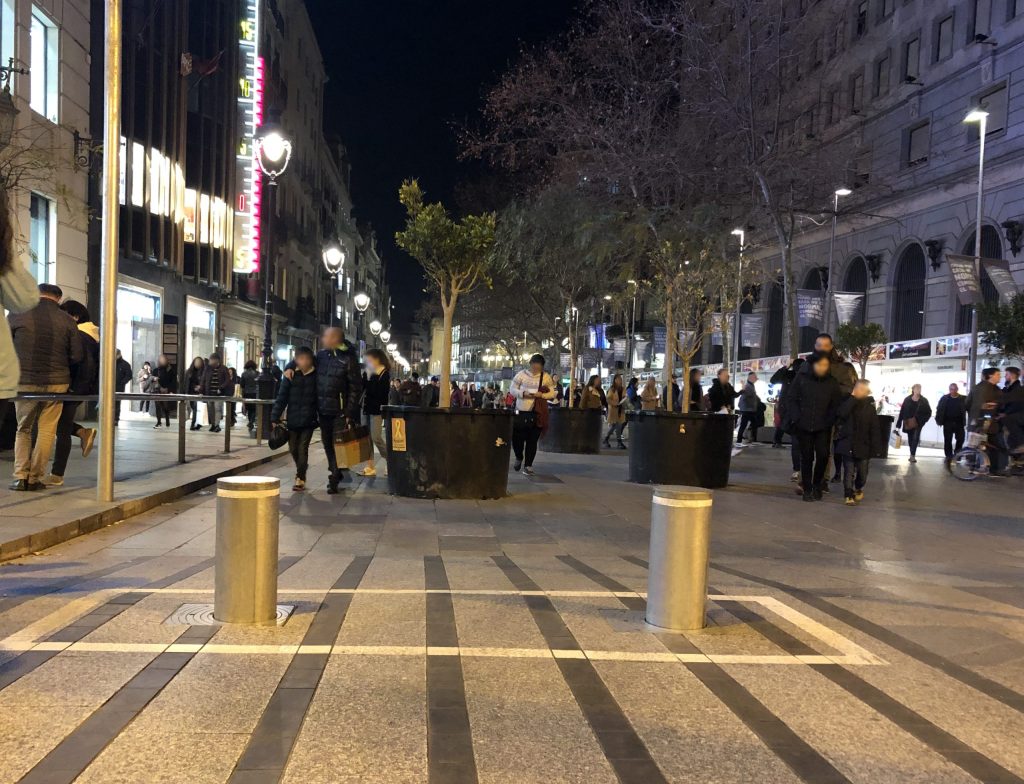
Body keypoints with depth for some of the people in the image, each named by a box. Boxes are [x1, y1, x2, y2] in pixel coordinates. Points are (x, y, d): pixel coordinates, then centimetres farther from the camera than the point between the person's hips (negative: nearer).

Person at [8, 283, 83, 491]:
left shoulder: (17, 316, -3)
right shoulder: (67, 320, -2)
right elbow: (76, 356, -2)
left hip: (25, 382, 0)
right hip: (56, 383, 0)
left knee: (23, 430, 15)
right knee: (46, 431, 8)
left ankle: (21, 476, 6)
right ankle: (35, 478, 7)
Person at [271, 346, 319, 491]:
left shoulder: (316, 376, -4)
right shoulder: (290, 376, -4)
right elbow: (281, 398, -3)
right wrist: (275, 418, -6)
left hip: (309, 420, -2)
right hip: (292, 419, 2)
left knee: (302, 448, -4)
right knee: (293, 449, 12)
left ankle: (300, 478, 6)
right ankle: (301, 472, 35)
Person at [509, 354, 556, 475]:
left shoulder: (546, 377, 4)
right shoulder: (521, 374, 2)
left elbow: (552, 394, 5)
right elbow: (512, 390, 3)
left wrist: (542, 395, -15)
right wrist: (523, 394, -15)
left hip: (537, 414, 0)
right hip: (521, 412, 0)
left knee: (532, 441, 3)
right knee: (517, 438, 1)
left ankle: (528, 465, 14)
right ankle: (519, 458, 29)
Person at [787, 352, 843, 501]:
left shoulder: (832, 382, 0)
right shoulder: (801, 378, -3)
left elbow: (836, 405, 2)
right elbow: (792, 400, 1)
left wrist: (830, 421, -10)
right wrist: (796, 419, -8)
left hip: (823, 427, 1)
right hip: (804, 425, 0)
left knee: (823, 455, -7)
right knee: (807, 457, 4)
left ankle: (817, 485, 15)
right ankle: (807, 489, 15)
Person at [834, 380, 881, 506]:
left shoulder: (870, 407, -1)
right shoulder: (847, 402, -3)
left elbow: (874, 429, 0)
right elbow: (841, 413, -25)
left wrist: (875, 446, -5)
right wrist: (853, 397, -23)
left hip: (863, 446, 2)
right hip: (848, 444, -1)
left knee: (863, 472, 13)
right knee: (849, 472, 1)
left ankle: (858, 488, 39)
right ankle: (849, 495, 8)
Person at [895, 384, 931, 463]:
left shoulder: (924, 401, 0)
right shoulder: (907, 400, 0)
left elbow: (928, 413, 3)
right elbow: (902, 412, -1)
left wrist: (922, 420, -11)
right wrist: (898, 424, -3)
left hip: (918, 423, -2)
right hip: (909, 423, 2)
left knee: (915, 438, -15)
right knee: (910, 439, 10)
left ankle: (913, 455, -15)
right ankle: (912, 455, 22)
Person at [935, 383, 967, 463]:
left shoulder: (963, 399, 0)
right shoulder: (944, 398, 3)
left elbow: (967, 409, -2)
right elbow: (939, 409, 4)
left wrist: (966, 422, -12)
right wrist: (939, 420, -4)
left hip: (959, 423, 0)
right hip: (948, 423, 0)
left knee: (960, 439, 3)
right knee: (947, 440, 2)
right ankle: (949, 456, 10)